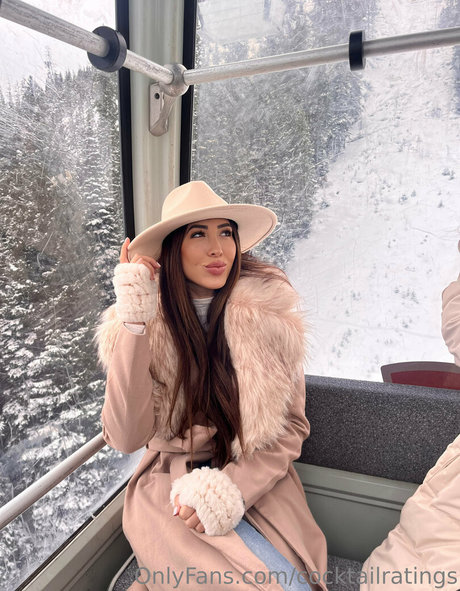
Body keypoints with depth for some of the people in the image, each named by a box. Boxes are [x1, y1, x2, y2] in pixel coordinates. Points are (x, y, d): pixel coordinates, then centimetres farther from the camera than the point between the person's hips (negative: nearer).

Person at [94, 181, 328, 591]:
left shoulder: (269, 312, -8)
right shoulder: (142, 322, -6)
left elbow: (291, 426, -3)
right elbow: (126, 438, -15)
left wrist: (234, 487, -17)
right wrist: (135, 325, -22)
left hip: (255, 478, 3)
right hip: (170, 482, -2)